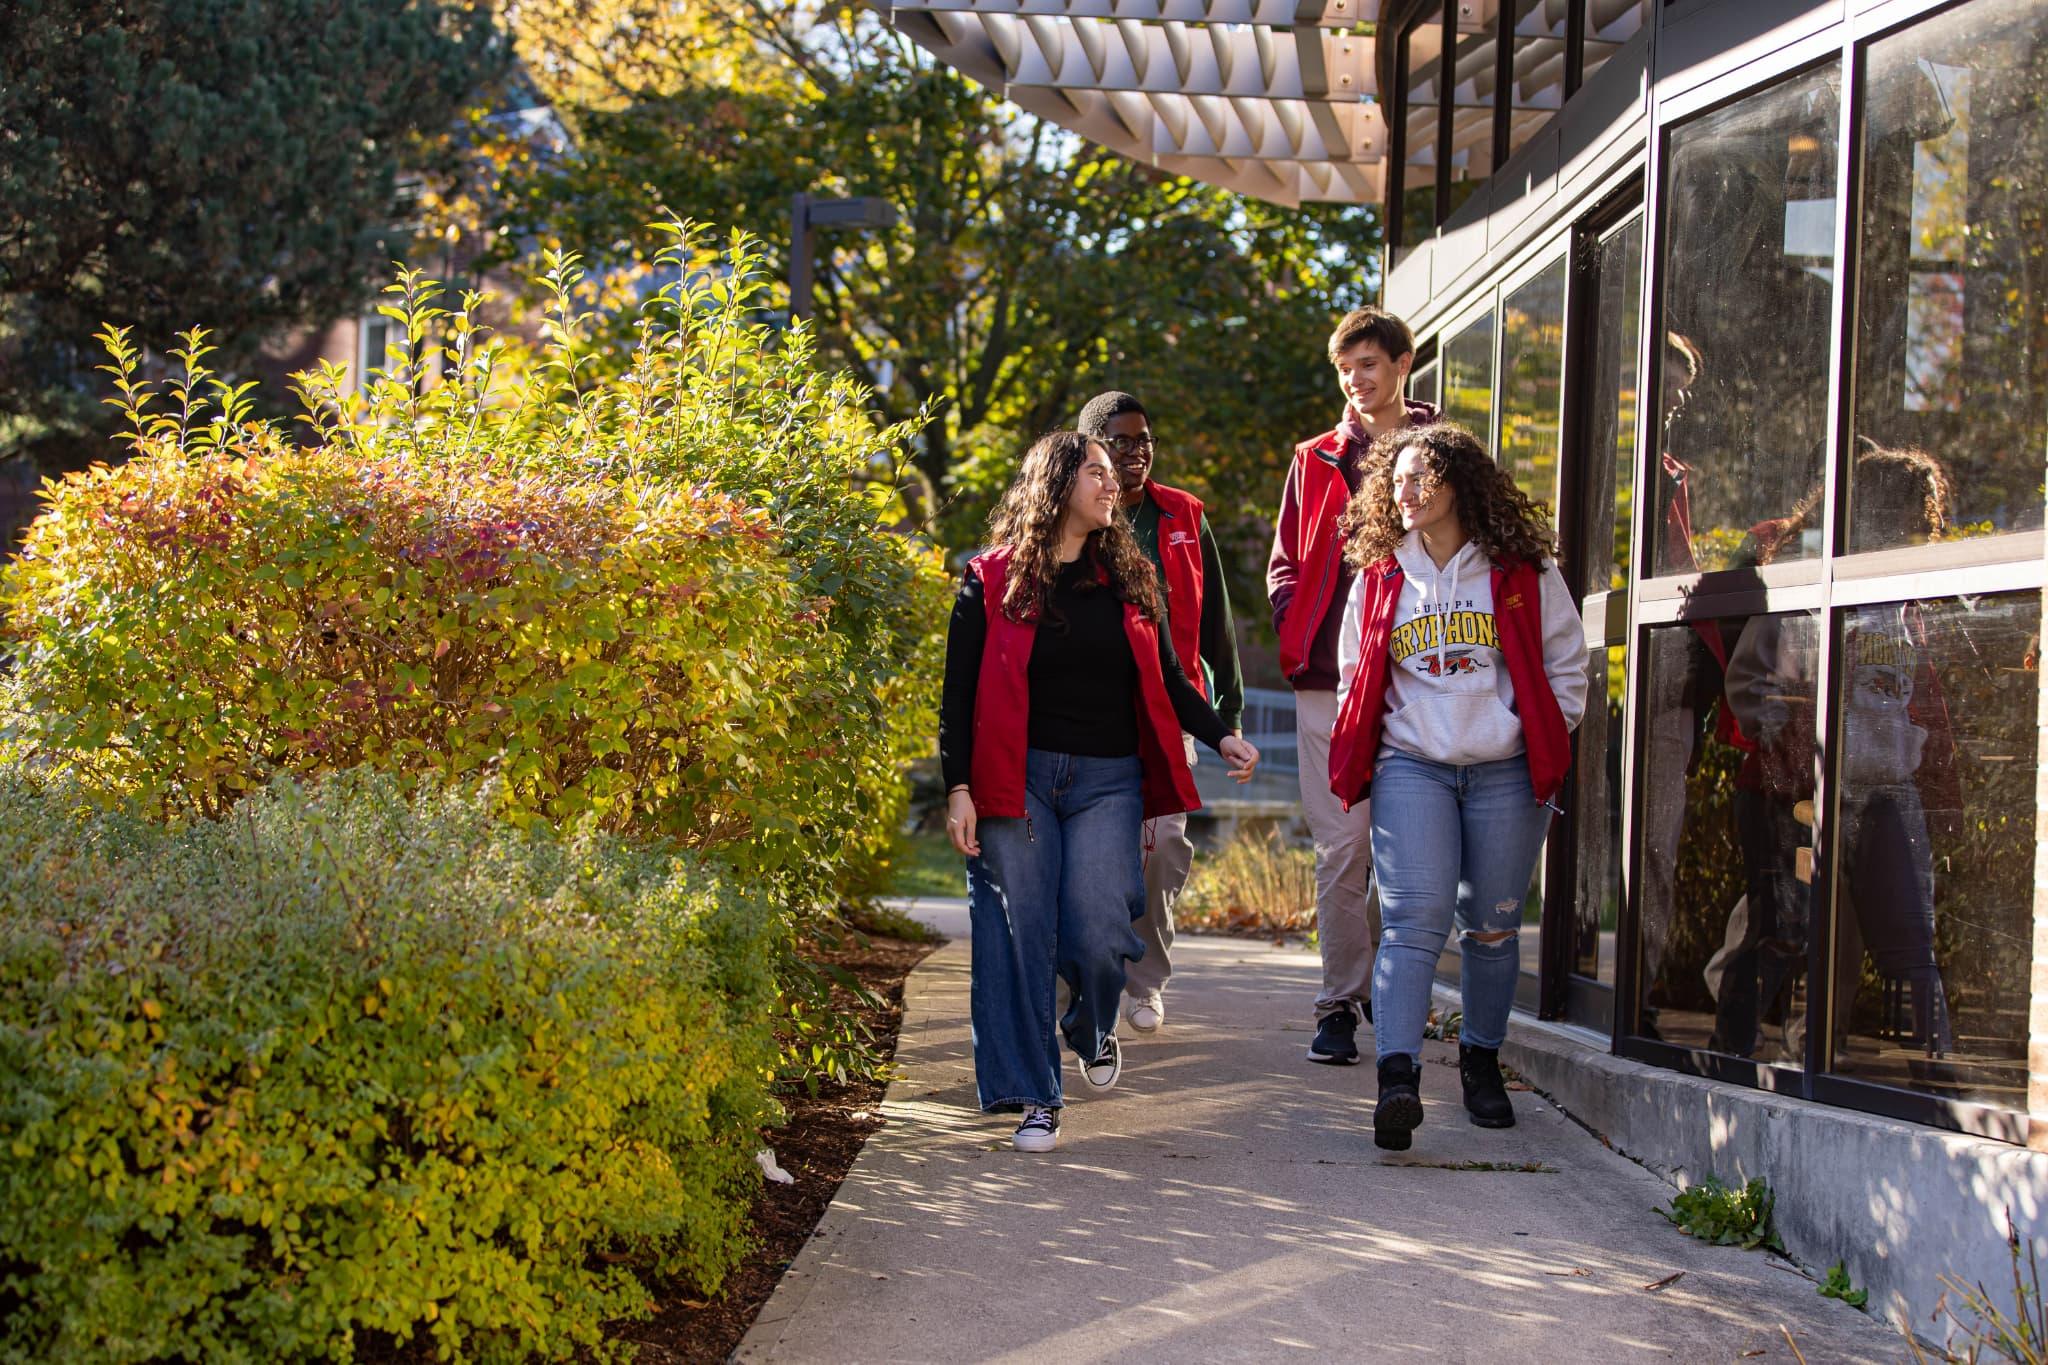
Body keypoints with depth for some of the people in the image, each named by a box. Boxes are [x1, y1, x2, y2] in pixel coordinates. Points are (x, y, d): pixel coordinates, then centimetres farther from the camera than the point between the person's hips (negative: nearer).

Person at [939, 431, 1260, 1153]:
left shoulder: (1128, 578, 12)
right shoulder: (993, 580, 2)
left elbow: (1166, 679, 17)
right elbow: (960, 693, 0)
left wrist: (1220, 736, 4)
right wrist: (958, 788, -7)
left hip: (1107, 780, 2)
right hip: (1017, 778, -2)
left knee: (1097, 932, -11)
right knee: (1021, 937, -5)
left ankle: (1094, 1032, 23)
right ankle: (1034, 1098, 4)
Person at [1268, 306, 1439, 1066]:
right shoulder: (1317, 462, 16)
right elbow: (1287, 561, 18)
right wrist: (1297, 631, 0)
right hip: (1330, 679, 1)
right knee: (1341, 848, -3)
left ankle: (1388, 983, 16)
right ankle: (1341, 1000, 3)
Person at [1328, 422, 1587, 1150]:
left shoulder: (1524, 572, 3)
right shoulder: (1379, 578, 10)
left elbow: (1565, 665, 9)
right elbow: (1356, 676, 19)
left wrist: (1544, 743, 2)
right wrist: (1362, 755, 10)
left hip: (1505, 771, 0)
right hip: (1411, 767, 0)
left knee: (1493, 925, 7)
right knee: (1414, 918, -14)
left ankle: (1482, 1061, 26)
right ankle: (1398, 1079, -23)